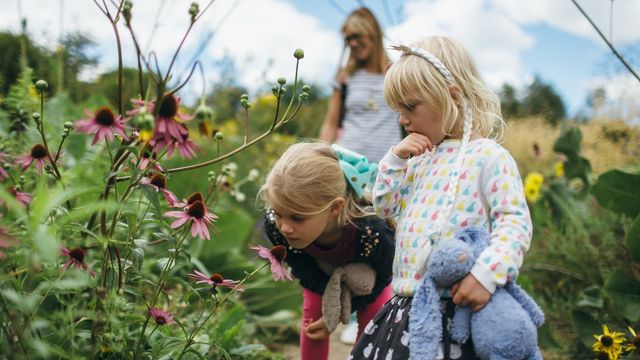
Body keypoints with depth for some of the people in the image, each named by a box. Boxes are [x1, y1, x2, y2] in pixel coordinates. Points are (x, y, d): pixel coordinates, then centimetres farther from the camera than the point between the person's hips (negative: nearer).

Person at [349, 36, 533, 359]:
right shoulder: (424, 159, 15)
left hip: (453, 308, -8)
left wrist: (487, 274, -28)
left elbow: (515, 223, -15)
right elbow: (385, 207, 19)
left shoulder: (489, 156, -9)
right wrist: (396, 158, 6)